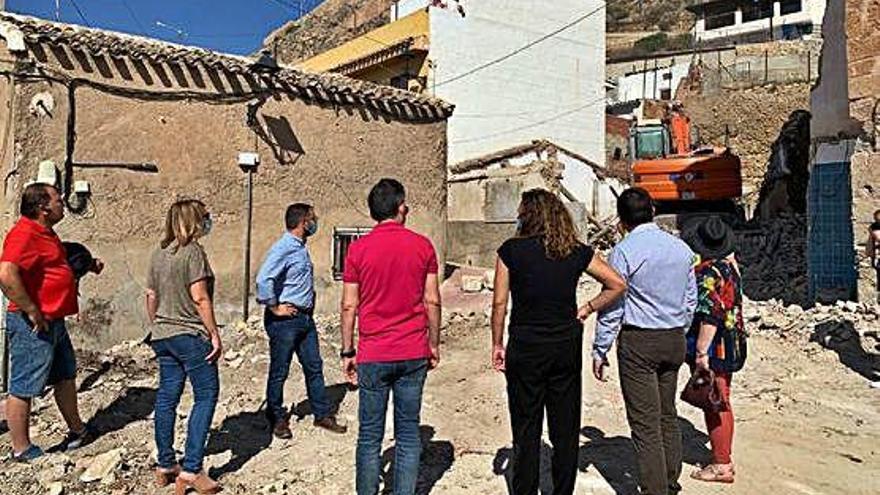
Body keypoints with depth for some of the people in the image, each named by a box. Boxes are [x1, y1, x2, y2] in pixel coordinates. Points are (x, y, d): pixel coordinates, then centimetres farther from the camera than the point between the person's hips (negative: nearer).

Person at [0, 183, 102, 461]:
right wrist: (32, 311, -26)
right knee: (23, 388, 3)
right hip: (33, 325, -10)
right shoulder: (24, 234, -19)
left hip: (54, 322, 11)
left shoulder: (45, 233, 13)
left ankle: (77, 432, 34)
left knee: (66, 377, 20)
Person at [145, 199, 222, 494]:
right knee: (206, 396, -1)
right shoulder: (193, 251, -14)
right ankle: (191, 471, -3)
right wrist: (215, 334, -13)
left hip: (163, 335, 8)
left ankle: (165, 466, 23)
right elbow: (199, 298, -18)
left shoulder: (159, 253, 10)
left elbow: (151, 296, 15)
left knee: (167, 398, 13)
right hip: (191, 336, -8)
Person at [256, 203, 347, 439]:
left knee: (314, 367, 13)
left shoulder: (302, 248, 11)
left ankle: (323, 414, 23)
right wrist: (274, 308, -20)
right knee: (279, 372, 7)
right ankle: (277, 419, 21)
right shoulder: (283, 249, -18)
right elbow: (263, 280, -29)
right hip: (284, 320, -9)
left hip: (305, 318, 9)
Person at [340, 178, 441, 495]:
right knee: (408, 433, 11)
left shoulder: (358, 249, -3)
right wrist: (434, 344, 11)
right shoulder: (422, 246, -2)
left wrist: (347, 352, 6)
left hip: (373, 356, -1)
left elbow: (349, 306, -2)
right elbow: (432, 301, 0)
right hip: (414, 355, 1)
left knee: (370, 435, 10)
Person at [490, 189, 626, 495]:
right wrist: (586, 310, 8)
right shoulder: (577, 252, 1)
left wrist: (497, 345, 3)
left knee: (526, 430, 9)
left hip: (525, 346, -3)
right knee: (565, 429, 14)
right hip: (567, 346, 3)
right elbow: (618, 285, 4)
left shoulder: (511, 250, -8)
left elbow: (499, 303, -6)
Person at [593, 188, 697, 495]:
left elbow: (612, 305, -10)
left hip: (638, 342, -6)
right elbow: (691, 300, 13)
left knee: (644, 421, 0)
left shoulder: (624, 251, -12)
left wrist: (600, 351, -3)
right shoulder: (681, 247, 6)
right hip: (674, 341, 6)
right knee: (668, 415, 18)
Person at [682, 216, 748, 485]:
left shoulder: (707, 274, -23)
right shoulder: (730, 263, 5)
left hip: (713, 348, -9)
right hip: (731, 344, 9)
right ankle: (723, 455, 30)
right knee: (722, 403, 18)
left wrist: (701, 353, -24)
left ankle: (722, 466, 11)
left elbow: (710, 317, -26)